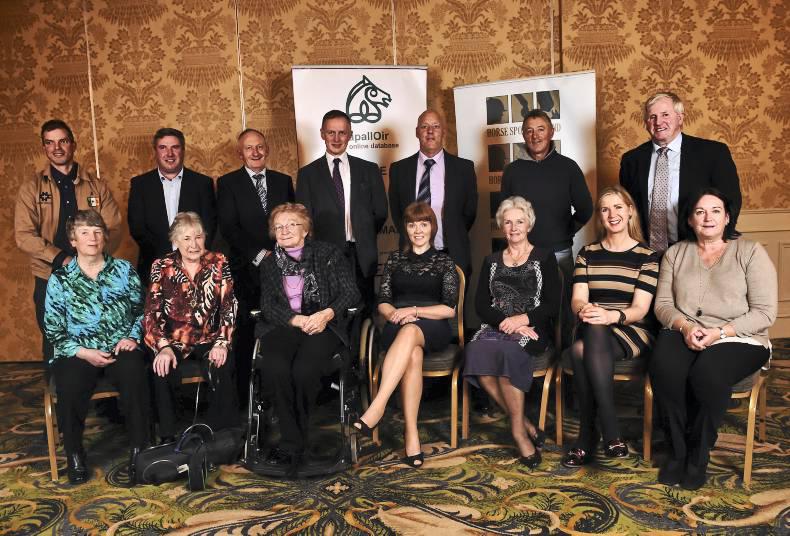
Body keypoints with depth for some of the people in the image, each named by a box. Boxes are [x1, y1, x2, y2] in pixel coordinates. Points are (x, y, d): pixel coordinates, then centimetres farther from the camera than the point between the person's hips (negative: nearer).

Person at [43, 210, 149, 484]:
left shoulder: (124, 270, 8)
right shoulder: (60, 279, 4)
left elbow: (141, 310, 11)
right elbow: (54, 331, 2)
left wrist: (133, 337, -7)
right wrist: (84, 352, -11)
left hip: (121, 348, 0)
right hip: (78, 352, 0)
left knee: (134, 375, -32)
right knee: (70, 387, -30)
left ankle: (138, 449, -18)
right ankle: (74, 454, -6)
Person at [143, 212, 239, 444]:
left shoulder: (218, 263, 1)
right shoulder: (161, 267, 0)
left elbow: (228, 307, -3)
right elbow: (152, 312, -5)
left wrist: (222, 343, -16)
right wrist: (164, 347, -20)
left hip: (209, 339, 0)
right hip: (174, 340, 1)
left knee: (221, 370, -28)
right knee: (162, 371, -28)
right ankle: (168, 438, -12)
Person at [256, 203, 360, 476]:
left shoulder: (328, 254, 11)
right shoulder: (269, 264, 19)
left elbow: (351, 293, 2)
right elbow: (268, 305, 6)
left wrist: (327, 314, -16)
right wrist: (298, 320, -12)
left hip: (324, 326, -2)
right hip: (283, 327, 2)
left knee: (304, 369, -32)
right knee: (275, 367, -31)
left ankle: (290, 443, -12)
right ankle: (295, 443, -19)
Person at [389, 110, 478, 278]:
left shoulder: (464, 168, 1)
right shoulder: (399, 169, 4)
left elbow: (470, 212, 6)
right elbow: (396, 212, 11)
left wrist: (453, 242, 2)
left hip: (454, 257, 0)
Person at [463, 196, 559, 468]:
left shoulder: (544, 257, 12)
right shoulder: (491, 261, 21)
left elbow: (552, 304, 2)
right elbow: (481, 304, 9)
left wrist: (523, 319, -14)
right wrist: (505, 321, -10)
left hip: (532, 329, -3)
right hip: (497, 326, 3)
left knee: (506, 349, -37)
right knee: (476, 350, -33)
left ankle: (518, 431, -24)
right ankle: (526, 426, -23)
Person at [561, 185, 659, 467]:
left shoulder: (647, 256, 4)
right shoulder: (587, 253, 13)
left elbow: (640, 308, -8)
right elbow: (577, 298, 0)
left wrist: (611, 316, -30)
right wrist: (584, 309, -26)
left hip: (632, 331, -2)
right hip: (592, 330, 2)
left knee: (581, 350, -35)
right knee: (593, 329, -37)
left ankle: (588, 434, -26)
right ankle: (610, 433, -31)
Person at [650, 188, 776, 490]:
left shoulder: (750, 252, 3)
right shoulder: (676, 253, 13)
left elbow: (764, 313, -4)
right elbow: (663, 304, 7)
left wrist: (720, 333, -17)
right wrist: (685, 327, -14)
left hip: (738, 338, -2)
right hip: (684, 332, 3)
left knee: (706, 374, -35)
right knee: (663, 369, -32)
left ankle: (699, 454, -11)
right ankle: (677, 451, -13)